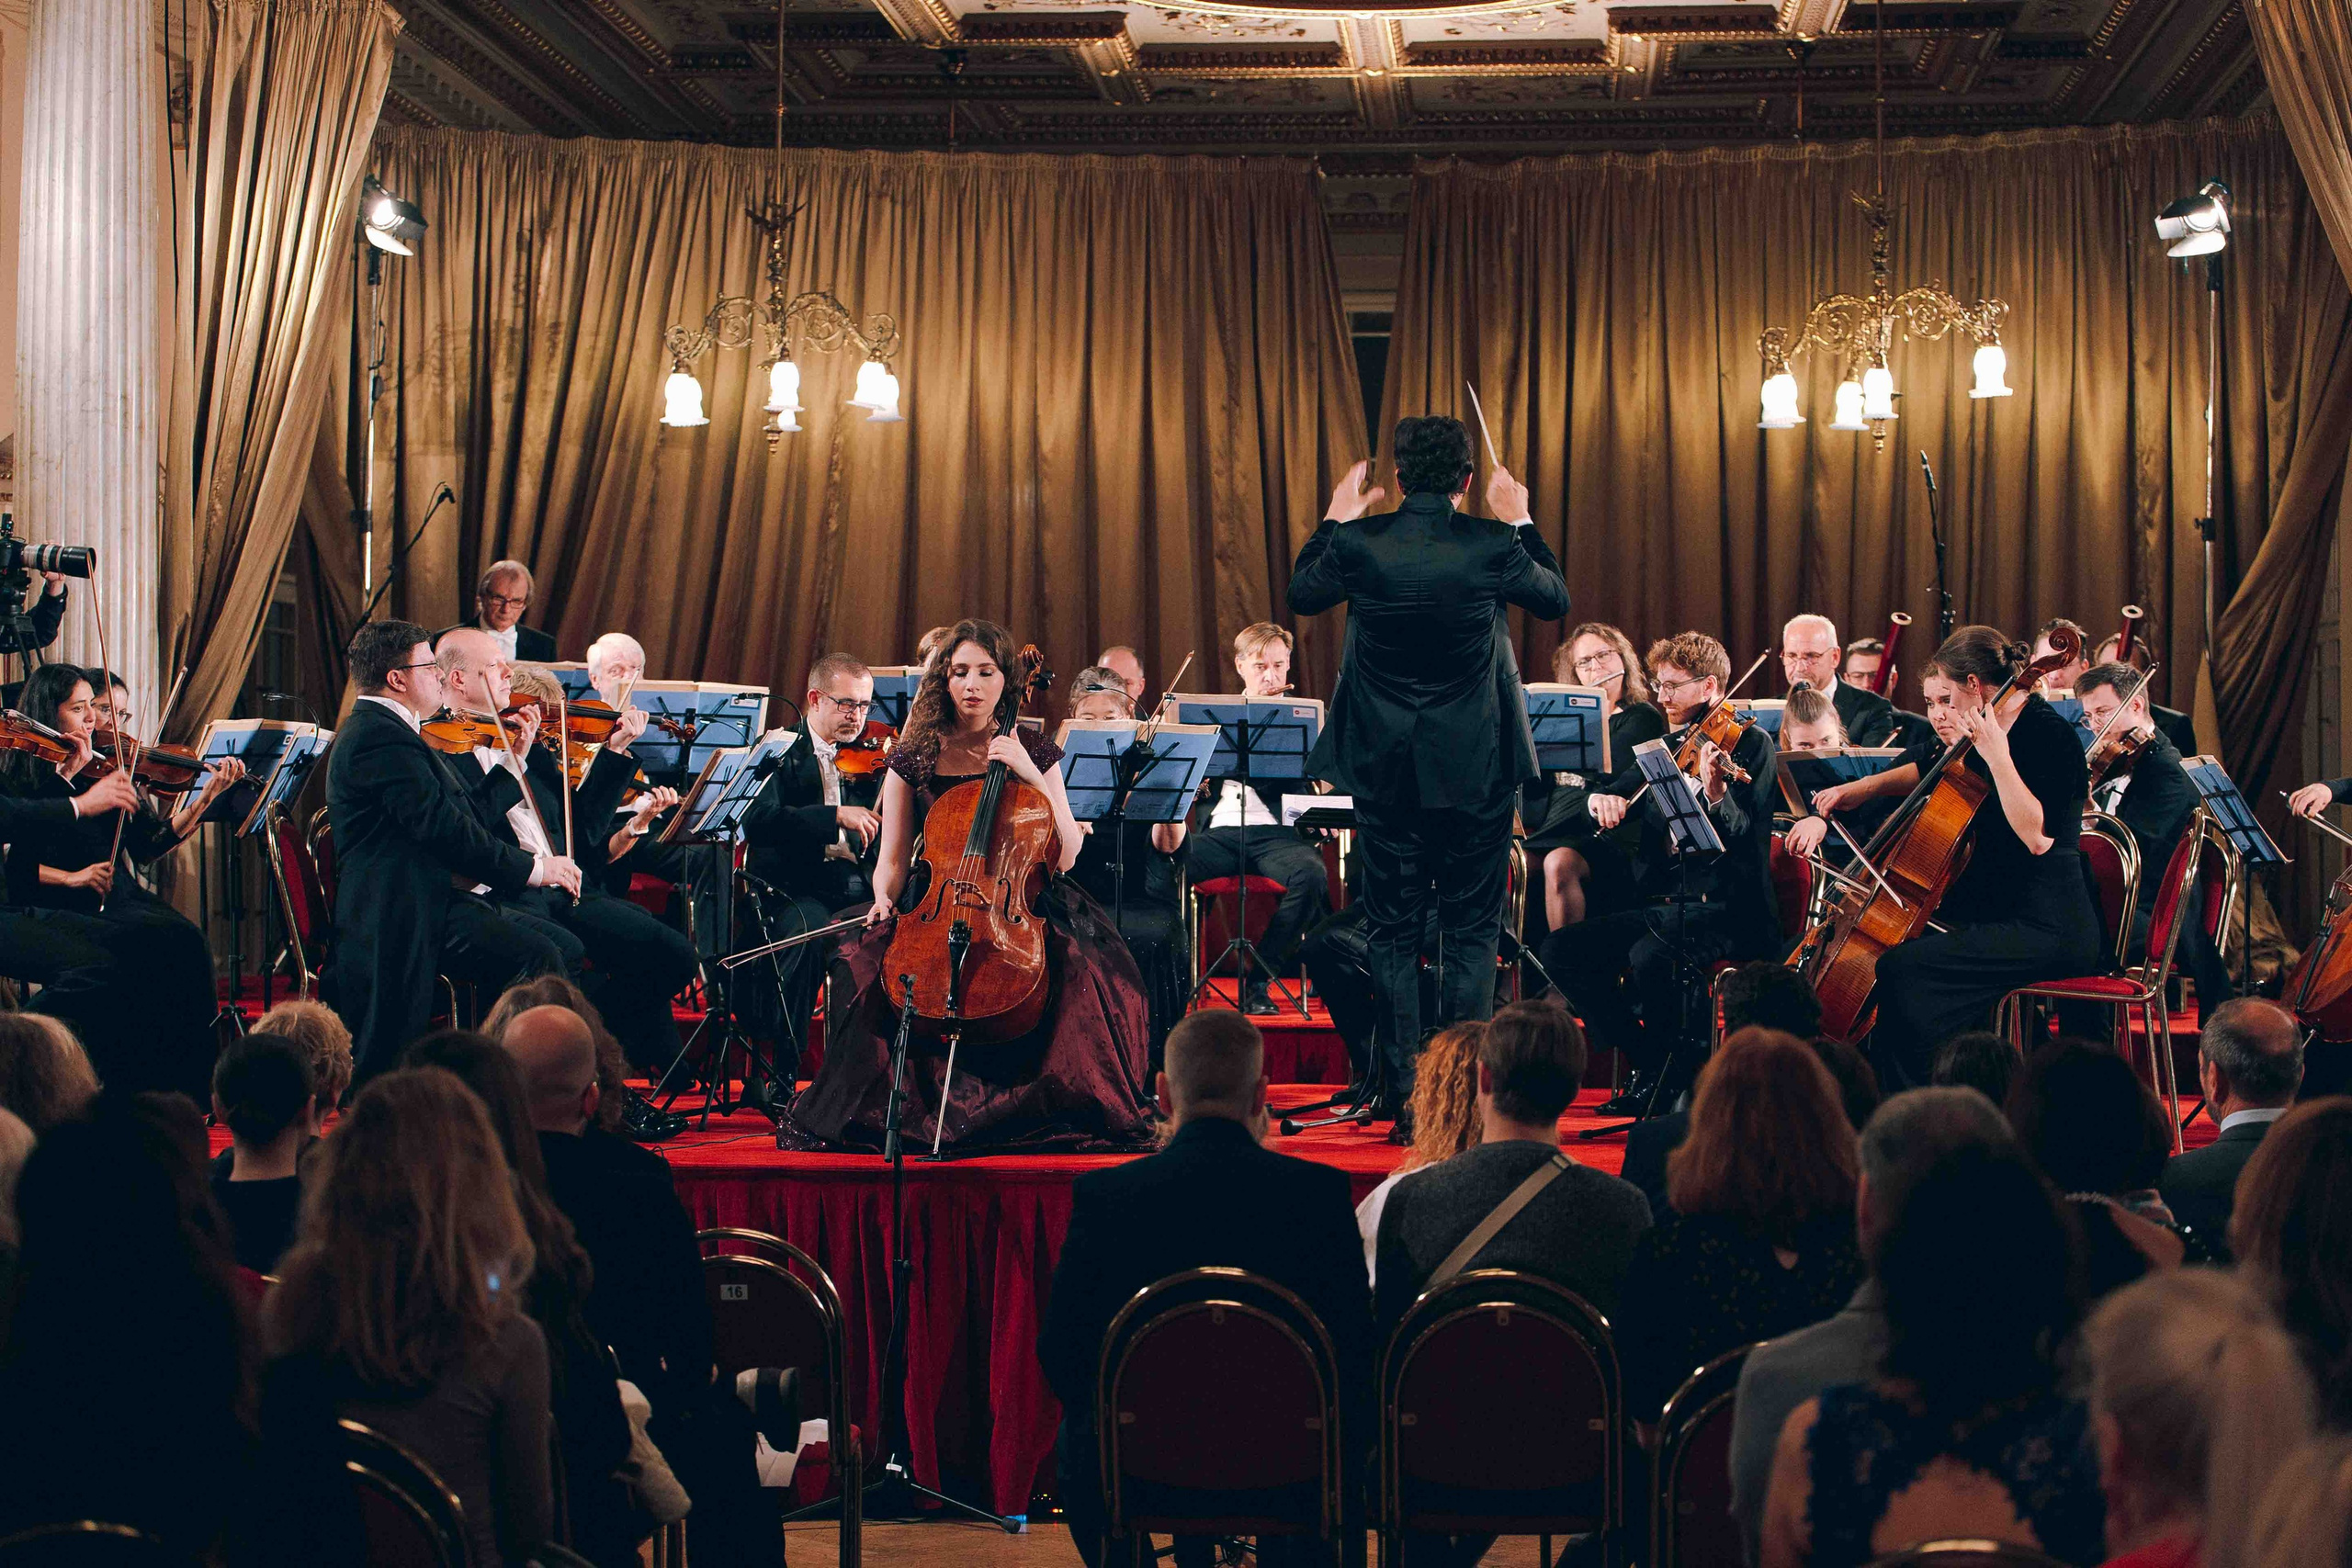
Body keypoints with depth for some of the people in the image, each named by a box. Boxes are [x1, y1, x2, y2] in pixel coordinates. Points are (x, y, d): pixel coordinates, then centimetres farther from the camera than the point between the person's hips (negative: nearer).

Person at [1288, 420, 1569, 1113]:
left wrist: (1334, 519, 19)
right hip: (1475, 770, -1)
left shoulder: (1358, 543, -9)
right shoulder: (1492, 546, -12)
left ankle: (1402, 1089, 9)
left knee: (1394, 934, 9)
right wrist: (1520, 522, 17)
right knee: (1472, 933, 7)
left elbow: (1301, 595, 11)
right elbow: (1555, 599, 8)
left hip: (1385, 770, 1)